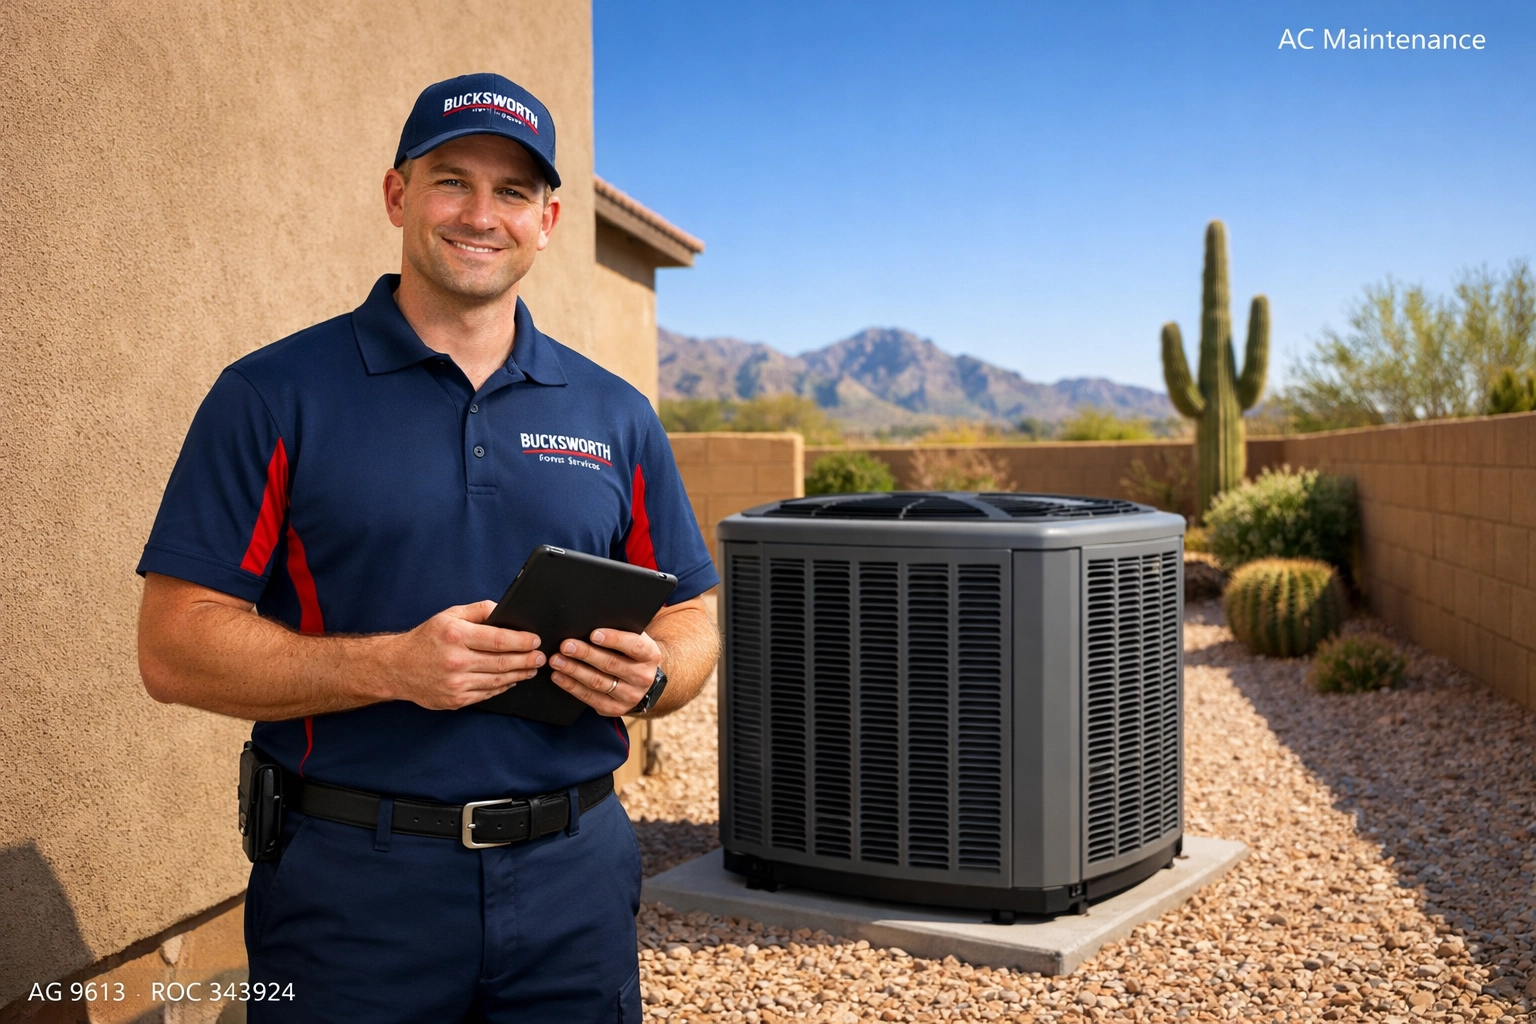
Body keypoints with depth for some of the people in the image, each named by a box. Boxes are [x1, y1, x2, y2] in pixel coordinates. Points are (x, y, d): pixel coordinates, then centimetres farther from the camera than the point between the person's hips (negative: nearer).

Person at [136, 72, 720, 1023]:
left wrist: (649, 675, -11)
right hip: (352, 885, -3)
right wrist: (393, 666, -22)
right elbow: (175, 644, -8)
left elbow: (692, 622, 12)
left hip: (575, 874, 3)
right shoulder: (277, 395, -4)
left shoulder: (615, 414, 7)